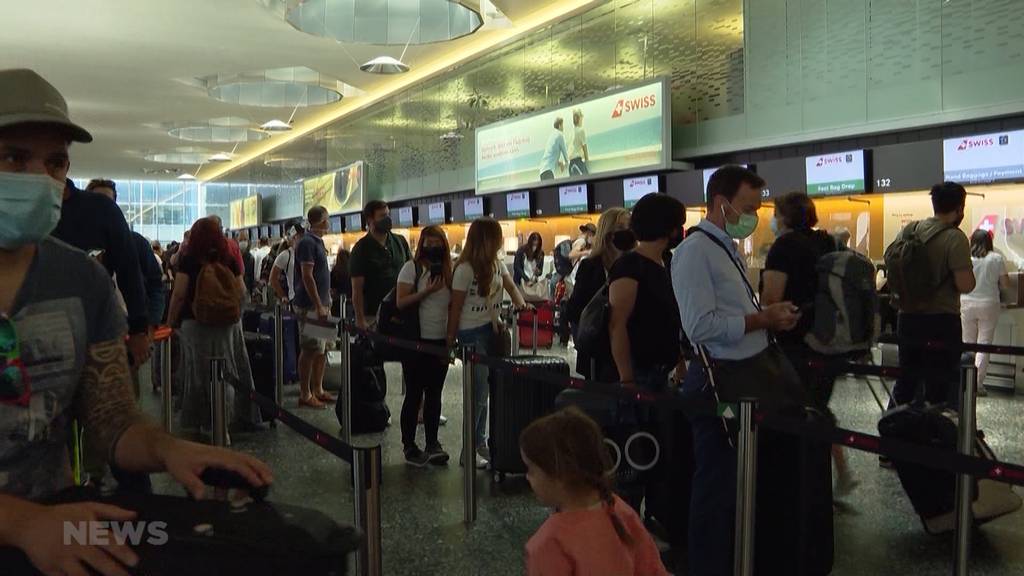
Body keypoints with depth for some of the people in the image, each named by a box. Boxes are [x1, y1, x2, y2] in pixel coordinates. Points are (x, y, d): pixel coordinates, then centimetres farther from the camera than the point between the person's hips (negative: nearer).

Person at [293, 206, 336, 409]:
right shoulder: (307, 243, -14)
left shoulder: (318, 242, 15)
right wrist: (319, 306, -21)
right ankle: (305, 394, 3)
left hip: (321, 304, 9)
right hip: (310, 306, -9)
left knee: (322, 349, 13)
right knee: (309, 350, -4)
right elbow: (307, 277, -19)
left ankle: (318, 389, 22)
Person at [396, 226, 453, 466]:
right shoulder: (412, 267, -4)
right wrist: (428, 290, -19)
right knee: (414, 395, 3)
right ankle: (409, 447, 14)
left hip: (440, 340, 4)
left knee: (434, 394, 11)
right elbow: (400, 302, -12)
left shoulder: (448, 270, 9)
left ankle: (432, 444, 20)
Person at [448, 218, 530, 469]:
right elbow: (455, 307, -11)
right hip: (472, 334, -7)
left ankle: (480, 442, 25)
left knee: (483, 390, 13)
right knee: (479, 392, -7)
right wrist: (451, 339, -6)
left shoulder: (497, 263, 7)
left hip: (492, 329, 7)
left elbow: (510, 286, 12)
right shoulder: (465, 269, -15)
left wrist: (520, 302, -8)